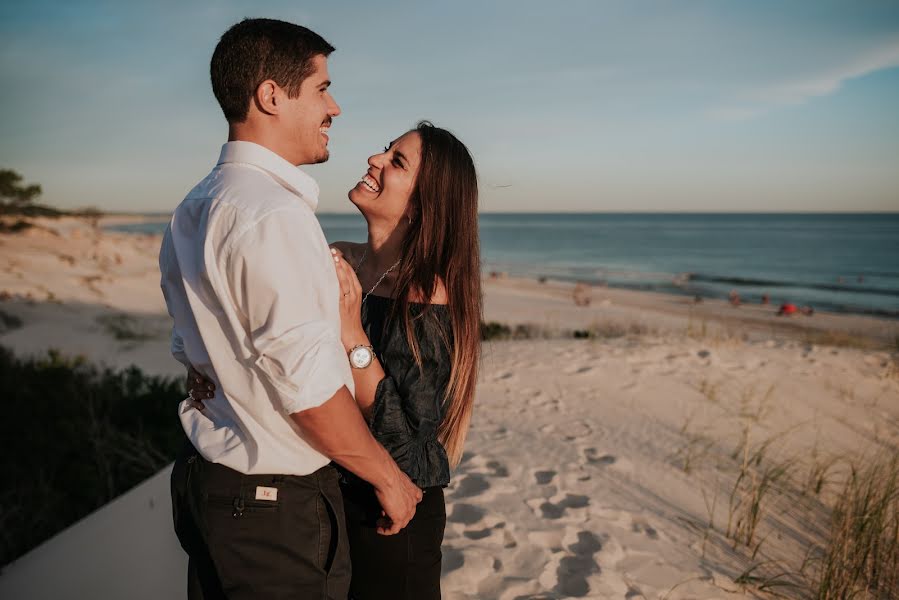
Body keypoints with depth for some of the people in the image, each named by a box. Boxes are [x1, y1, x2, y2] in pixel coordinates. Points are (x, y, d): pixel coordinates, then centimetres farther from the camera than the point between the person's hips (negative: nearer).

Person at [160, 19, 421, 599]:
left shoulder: (192, 212, 7)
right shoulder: (274, 215, -24)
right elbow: (309, 388, -25)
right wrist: (388, 476, -11)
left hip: (205, 481, 9)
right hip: (278, 507, -9)